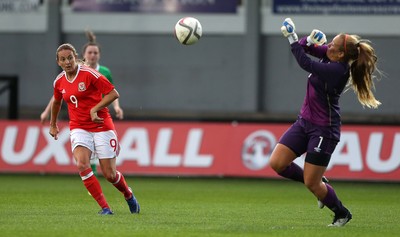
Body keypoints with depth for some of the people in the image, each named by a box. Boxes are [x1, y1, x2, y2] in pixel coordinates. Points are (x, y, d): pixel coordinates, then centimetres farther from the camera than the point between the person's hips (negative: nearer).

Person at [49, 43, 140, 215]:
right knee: (82, 164, -24)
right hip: (79, 128, 4)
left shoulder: (89, 74, -12)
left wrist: (95, 109, -23)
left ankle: (129, 195, 33)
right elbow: (56, 102, 26)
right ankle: (104, 207, -17)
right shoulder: (59, 82, 4)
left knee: (110, 174, -1)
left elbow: (113, 93, -14)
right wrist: (53, 124, 34)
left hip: (101, 126, -4)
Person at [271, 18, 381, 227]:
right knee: (277, 163, -1)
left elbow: (305, 63, -25)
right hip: (305, 121, 9)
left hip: (323, 129, -9)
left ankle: (342, 213, 23)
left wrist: (292, 38, -15)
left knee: (312, 184, -3)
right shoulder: (329, 56, 0)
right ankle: (320, 184, 21)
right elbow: (309, 49, 12)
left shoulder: (337, 70, -26)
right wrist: (309, 41, -11)